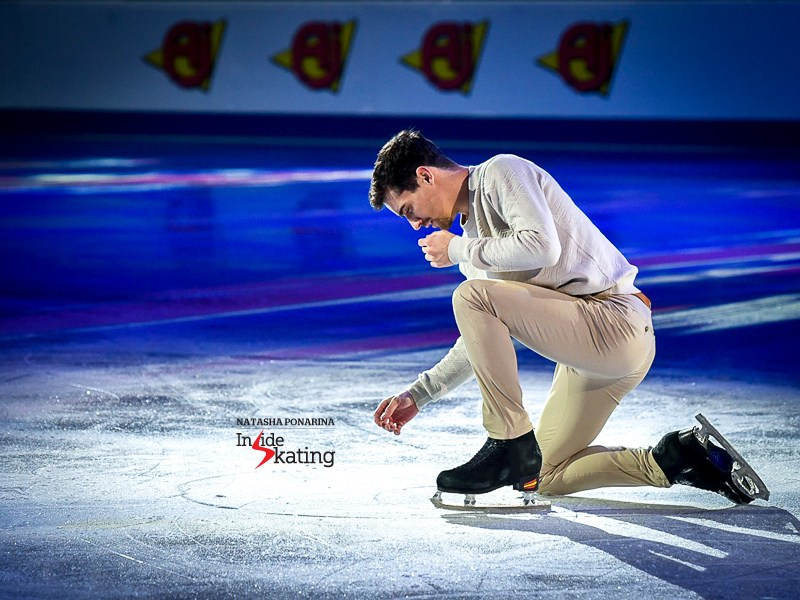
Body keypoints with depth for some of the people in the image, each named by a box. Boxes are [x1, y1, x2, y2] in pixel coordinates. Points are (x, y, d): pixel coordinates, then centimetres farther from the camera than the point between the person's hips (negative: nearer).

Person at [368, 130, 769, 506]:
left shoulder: (501, 172, -7)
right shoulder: (474, 231, 20)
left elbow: (542, 245, -25)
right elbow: (484, 339, 23)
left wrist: (459, 250, -11)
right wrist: (417, 395, 17)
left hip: (615, 321, -11)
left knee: (470, 297, -22)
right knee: (547, 478, 14)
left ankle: (511, 444, -15)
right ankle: (678, 459, 11)